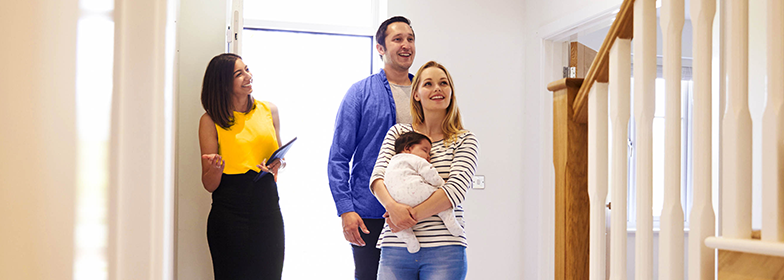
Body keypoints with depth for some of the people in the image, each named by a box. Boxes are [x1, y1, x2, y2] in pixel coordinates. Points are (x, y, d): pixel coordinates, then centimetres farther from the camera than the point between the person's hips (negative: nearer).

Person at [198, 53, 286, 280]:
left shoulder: (268, 110, 7)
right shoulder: (211, 121, -3)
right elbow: (209, 185, -1)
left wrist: (276, 165, -2)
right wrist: (216, 168, -23)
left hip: (268, 211, 3)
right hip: (229, 217, -3)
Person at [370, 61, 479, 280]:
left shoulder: (465, 140, 6)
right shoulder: (398, 133, 12)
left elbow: (456, 189, -7)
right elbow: (378, 177, 1)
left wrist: (412, 215, -15)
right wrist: (392, 206, -20)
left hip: (444, 250, -1)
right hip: (395, 248, 2)